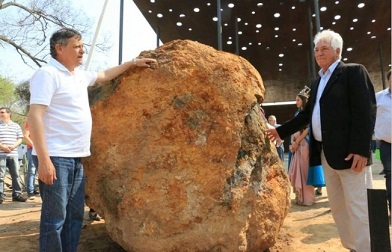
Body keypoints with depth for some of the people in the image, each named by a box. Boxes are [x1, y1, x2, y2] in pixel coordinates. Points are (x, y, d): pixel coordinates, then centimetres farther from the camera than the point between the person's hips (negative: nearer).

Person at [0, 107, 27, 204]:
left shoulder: (16, 126, 11)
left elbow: (20, 139, 9)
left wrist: (13, 146, -9)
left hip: (13, 154, 2)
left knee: (16, 175, 4)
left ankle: (17, 194, 11)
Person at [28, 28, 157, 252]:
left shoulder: (80, 75, 16)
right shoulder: (47, 74, -10)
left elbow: (105, 75, 35)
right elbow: (34, 116, -17)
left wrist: (132, 63, 32)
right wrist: (44, 159, -23)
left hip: (76, 158, 9)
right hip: (56, 157, -8)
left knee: (75, 216, 14)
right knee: (55, 218, -2)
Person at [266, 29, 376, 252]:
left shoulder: (353, 72, -3)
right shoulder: (318, 81, 19)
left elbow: (366, 111, -13)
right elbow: (307, 114, 21)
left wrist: (361, 149, -21)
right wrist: (280, 131, 19)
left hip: (348, 151, -8)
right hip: (325, 152, 8)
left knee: (356, 205, -4)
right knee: (337, 205, 14)